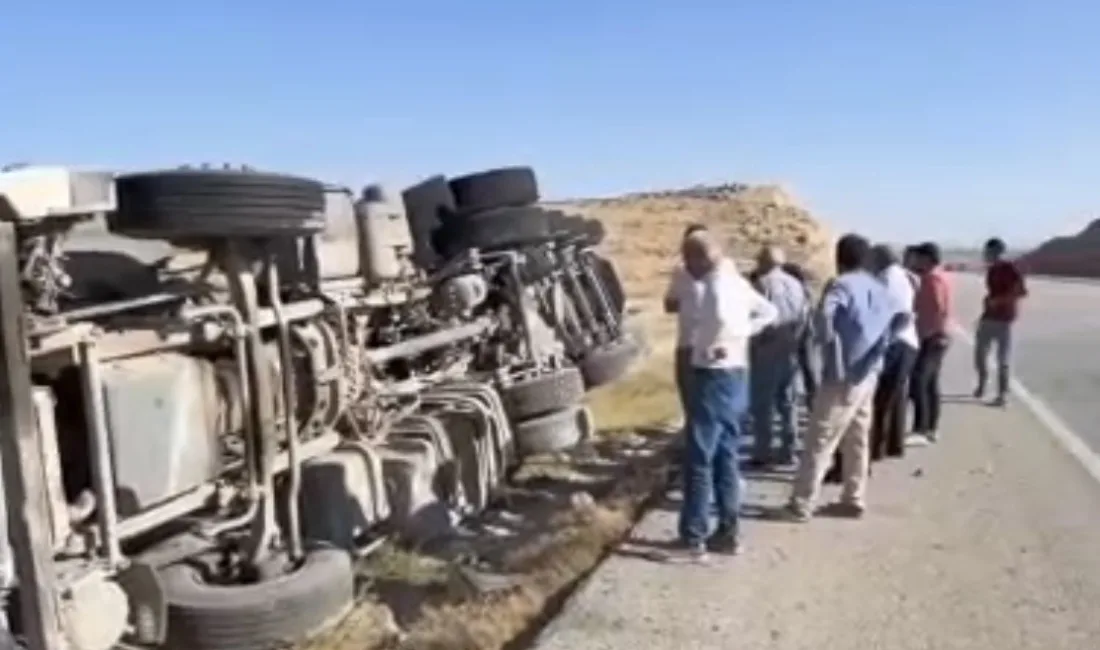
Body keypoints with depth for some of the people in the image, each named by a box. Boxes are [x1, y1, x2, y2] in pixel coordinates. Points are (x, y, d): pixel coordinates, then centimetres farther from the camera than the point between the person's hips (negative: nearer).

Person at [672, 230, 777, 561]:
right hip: (736, 376, 10)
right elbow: (768, 312, 23)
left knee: (699, 460, -2)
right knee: (725, 457, 15)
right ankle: (728, 532, 22)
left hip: (715, 378, -10)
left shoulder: (718, 285, -17)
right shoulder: (736, 282, 12)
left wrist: (722, 344, -21)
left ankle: (693, 537, 5)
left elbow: (724, 317, -38)